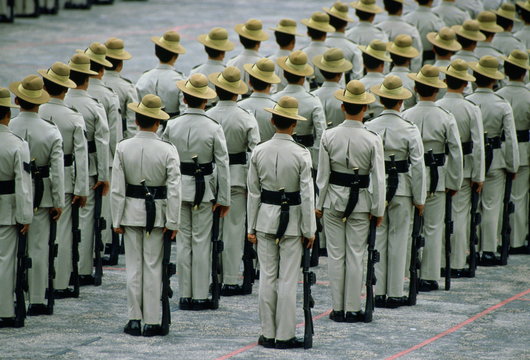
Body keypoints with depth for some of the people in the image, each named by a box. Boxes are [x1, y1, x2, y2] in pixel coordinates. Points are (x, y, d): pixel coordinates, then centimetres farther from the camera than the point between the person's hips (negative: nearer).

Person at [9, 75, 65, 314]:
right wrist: (58, 202, 1)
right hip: (41, 195, 0)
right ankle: (37, 301, 7)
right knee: (38, 248, 5)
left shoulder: (6, 130, -8)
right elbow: (57, 169, -5)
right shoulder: (51, 131, -6)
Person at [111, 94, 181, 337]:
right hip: (157, 213, -1)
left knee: (134, 266, 9)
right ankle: (151, 322, 6)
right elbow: (174, 189, -11)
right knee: (153, 266, 4)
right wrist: (172, 222, -5)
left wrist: (117, 220, 2)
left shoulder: (123, 148, -6)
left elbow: (117, 188, -5)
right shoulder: (167, 150, -10)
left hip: (131, 211, 1)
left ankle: (134, 320, 11)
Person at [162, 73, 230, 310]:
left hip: (178, 186, 2)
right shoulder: (213, 128, -10)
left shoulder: (172, 126, -3)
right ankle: (200, 296, 5)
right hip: (204, 189, -2)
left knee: (183, 241, 8)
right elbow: (222, 164, -8)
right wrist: (224, 198, -1)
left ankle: (185, 295, 11)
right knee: (201, 242, 3)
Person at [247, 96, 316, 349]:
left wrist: (251, 227, 8)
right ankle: (284, 335, 4)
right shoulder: (301, 154, -11)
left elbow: (253, 192, 2)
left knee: (267, 277, 8)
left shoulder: (259, 152, -3)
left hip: (265, 218, 3)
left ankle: (268, 334, 11)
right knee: (288, 279, 2)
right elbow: (307, 195, -9)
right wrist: (309, 230, -2)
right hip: (292, 219, -3)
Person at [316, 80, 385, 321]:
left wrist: (319, 204, 8)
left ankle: (338, 308, 11)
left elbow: (323, 175, -2)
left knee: (336, 255, 8)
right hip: (360, 203, -1)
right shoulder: (372, 140, -11)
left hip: (333, 201, 1)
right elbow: (378, 178, -8)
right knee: (355, 256, 5)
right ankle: (352, 309, 8)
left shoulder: (329, 136, -7)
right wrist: (378, 210, 1)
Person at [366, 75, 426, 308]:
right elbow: (418, 166, -8)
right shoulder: (409, 130, -9)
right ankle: (394, 294, 8)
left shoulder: (369, 128, -5)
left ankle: (377, 293, 9)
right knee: (398, 241, 5)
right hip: (401, 190, -2)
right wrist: (419, 198, 0)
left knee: (376, 240, 8)